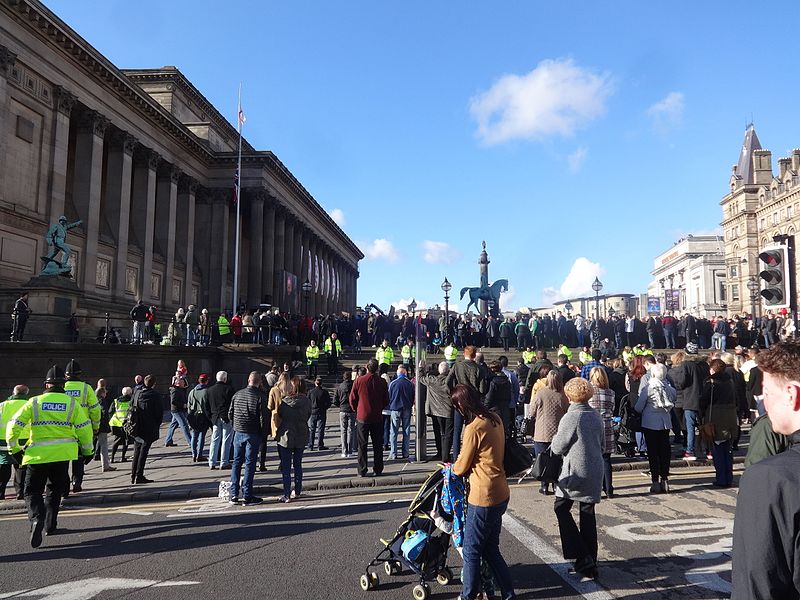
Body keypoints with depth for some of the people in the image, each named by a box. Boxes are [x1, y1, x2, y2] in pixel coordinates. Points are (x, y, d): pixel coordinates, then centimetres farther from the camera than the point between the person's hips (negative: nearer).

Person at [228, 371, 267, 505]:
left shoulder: (237, 394, 3)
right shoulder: (260, 397, -12)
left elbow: (230, 414, 9)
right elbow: (263, 418, -13)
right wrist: (262, 433, 0)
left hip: (238, 433, 4)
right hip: (253, 435, -4)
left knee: (236, 462, 13)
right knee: (250, 464, 1)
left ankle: (234, 495, 15)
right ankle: (247, 497, 5)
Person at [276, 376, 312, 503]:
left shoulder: (285, 401, -14)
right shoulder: (307, 402, -7)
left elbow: (279, 415, -2)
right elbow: (308, 417, 4)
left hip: (286, 436, -3)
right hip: (302, 437, 3)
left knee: (286, 467, 4)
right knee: (298, 465, 17)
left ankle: (286, 495, 4)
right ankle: (297, 491, 25)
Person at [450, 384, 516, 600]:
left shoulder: (473, 428, -21)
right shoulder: (495, 419, 4)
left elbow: (461, 467, -11)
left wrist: (451, 468, 11)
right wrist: (459, 465, 9)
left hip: (483, 498, -8)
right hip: (501, 495, 8)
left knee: (471, 552, 9)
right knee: (491, 549, 21)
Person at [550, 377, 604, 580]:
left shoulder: (571, 417, -17)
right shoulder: (596, 416, 5)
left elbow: (558, 447, -10)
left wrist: (555, 439, 9)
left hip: (575, 472, -7)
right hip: (595, 472, 7)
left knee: (561, 509, 7)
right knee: (588, 514, 13)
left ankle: (582, 556, 0)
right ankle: (591, 561, 18)